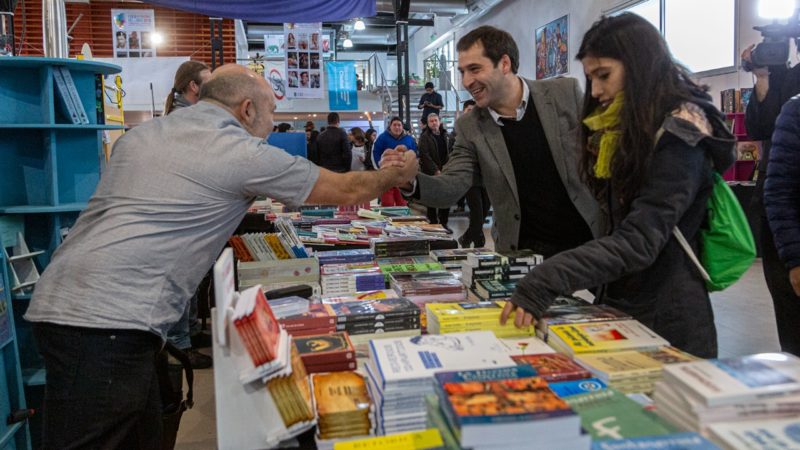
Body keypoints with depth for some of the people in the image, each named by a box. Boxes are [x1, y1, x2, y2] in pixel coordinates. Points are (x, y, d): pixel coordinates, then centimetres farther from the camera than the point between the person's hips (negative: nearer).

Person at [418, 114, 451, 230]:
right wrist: (435, 170, -16)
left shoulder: (444, 134, 14)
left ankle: (443, 223, 13)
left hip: (444, 172, 5)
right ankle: (433, 223, 8)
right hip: (430, 172, -5)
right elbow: (425, 155, -11)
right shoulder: (425, 136, -3)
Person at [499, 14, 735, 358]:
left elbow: (638, 242, -27)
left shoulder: (679, 138, -17)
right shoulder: (625, 131, 8)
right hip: (619, 307, 7)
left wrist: (544, 283, -36)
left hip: (664, 321, -7)